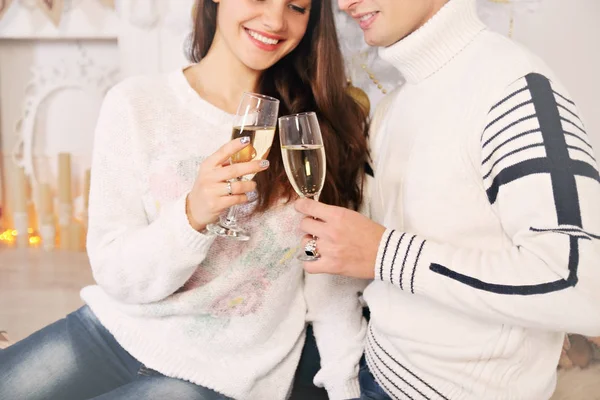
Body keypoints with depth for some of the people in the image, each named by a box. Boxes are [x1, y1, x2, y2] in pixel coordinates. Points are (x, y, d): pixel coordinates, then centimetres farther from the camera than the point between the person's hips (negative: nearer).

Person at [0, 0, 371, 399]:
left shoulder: (323, 123, -6)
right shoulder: (136, 103, -9)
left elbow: (332, 276, -1)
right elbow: (116, 276, -10)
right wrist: (192, 216, -28)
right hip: (115, 331, 2)